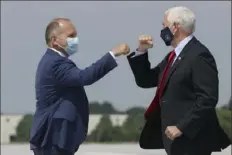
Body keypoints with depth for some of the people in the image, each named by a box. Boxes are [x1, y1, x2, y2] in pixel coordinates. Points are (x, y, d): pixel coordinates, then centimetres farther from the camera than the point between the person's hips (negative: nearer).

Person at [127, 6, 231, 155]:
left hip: (191, 139, -10)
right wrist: (141, 52, 8)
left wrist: (181, 127, -23)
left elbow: (207, 99, -22)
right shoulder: (174, 56, 16)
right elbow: (145, 81, 22)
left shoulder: (199, 55, -15)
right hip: (176, 139, 10)